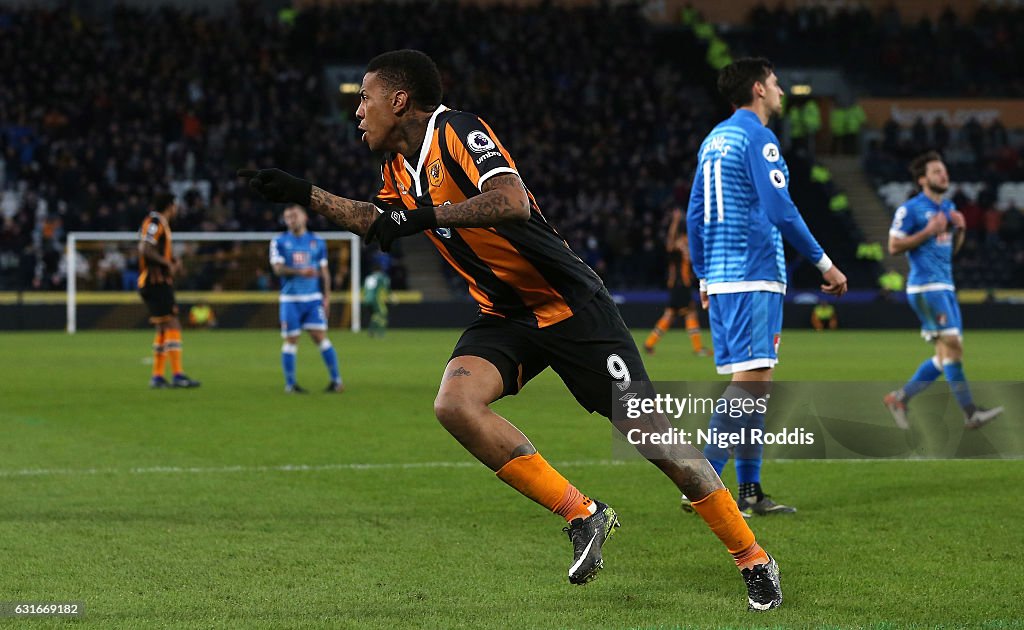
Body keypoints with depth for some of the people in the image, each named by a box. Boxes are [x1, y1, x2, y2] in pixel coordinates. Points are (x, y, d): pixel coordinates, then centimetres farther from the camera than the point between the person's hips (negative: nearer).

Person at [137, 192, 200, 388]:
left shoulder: (160, 223, 19)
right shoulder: (155, 223, -11)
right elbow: (146, 250, -24)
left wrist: (173, 261, 8)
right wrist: (168, 264, -17)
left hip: (161, 283, 10)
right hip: (156, 282, -10)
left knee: (163, 329, 12)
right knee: (172, 326, -14)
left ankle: (157, 376, 13)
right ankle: (177, 374, -19)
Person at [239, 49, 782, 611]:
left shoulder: (457, 132, -16)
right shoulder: (398, 165, 9)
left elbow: (512, 202, -34)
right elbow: (376, 222, 30)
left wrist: (424, 216, -35)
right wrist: (303, 195, 22)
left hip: (572, 306, -7)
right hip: (505, 317, 7)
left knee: (653, 439, -8)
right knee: (455, 405, -22)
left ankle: (755, 562, 7)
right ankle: (582, 515, -12)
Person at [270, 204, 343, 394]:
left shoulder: (317, 242, 9)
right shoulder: (279, 242, 2)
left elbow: (324, 271, 12)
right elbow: (278, 268, -10)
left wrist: (327, 296, 4)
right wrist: (300, 272, -24)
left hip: (313, 299, 1)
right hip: (290, 299, -1)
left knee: (320, 336, -8)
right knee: (291, 340, 0)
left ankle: (336, 380, -4)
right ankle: (290, 383, 9)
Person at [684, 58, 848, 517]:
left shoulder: (714, 139, 18)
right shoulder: (757, 137, -9)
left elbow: (695, 214, 19)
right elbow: (780, 209, -15)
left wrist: (704, 277, 24)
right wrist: (824, 264, -10)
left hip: (721, 277, 9)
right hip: (754, 277, -9)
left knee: (752, 382, 10)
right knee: (751, 379, -13)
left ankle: (749, 491, 9)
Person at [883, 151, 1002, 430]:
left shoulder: (948, 207, 18)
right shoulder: (910, 209, -6)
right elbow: (894, 246, -10)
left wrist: (960, 229, 4)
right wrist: (928, 231, -15)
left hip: (946, 287, 9)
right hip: (925, 287, -9)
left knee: (946, 355, 5)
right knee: (951, 344, -15)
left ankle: (899, 398, 16)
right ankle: (970, 413, -16)